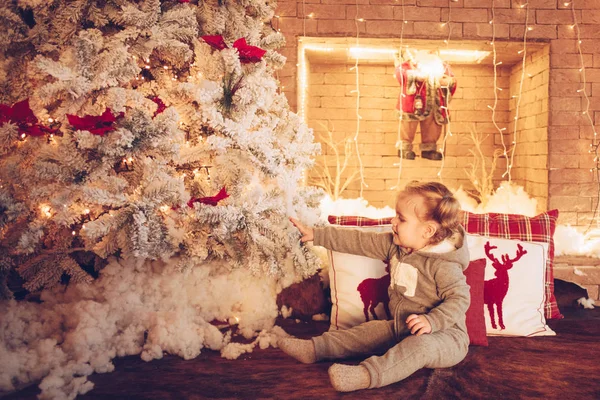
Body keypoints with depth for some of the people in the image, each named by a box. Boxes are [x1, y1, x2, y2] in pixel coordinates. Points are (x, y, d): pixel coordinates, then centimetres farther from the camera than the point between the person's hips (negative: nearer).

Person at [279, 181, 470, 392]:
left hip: (445, 335, -9)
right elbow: (359, 241, 1)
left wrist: (431, 321, -37)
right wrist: (315, 234, 1)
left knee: (419, 345, -37)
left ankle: (366, 374, -54)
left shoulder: (442, 265, -23)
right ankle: (316, 348, 6)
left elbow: (459, 299, -23)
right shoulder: (394, 245, 1)